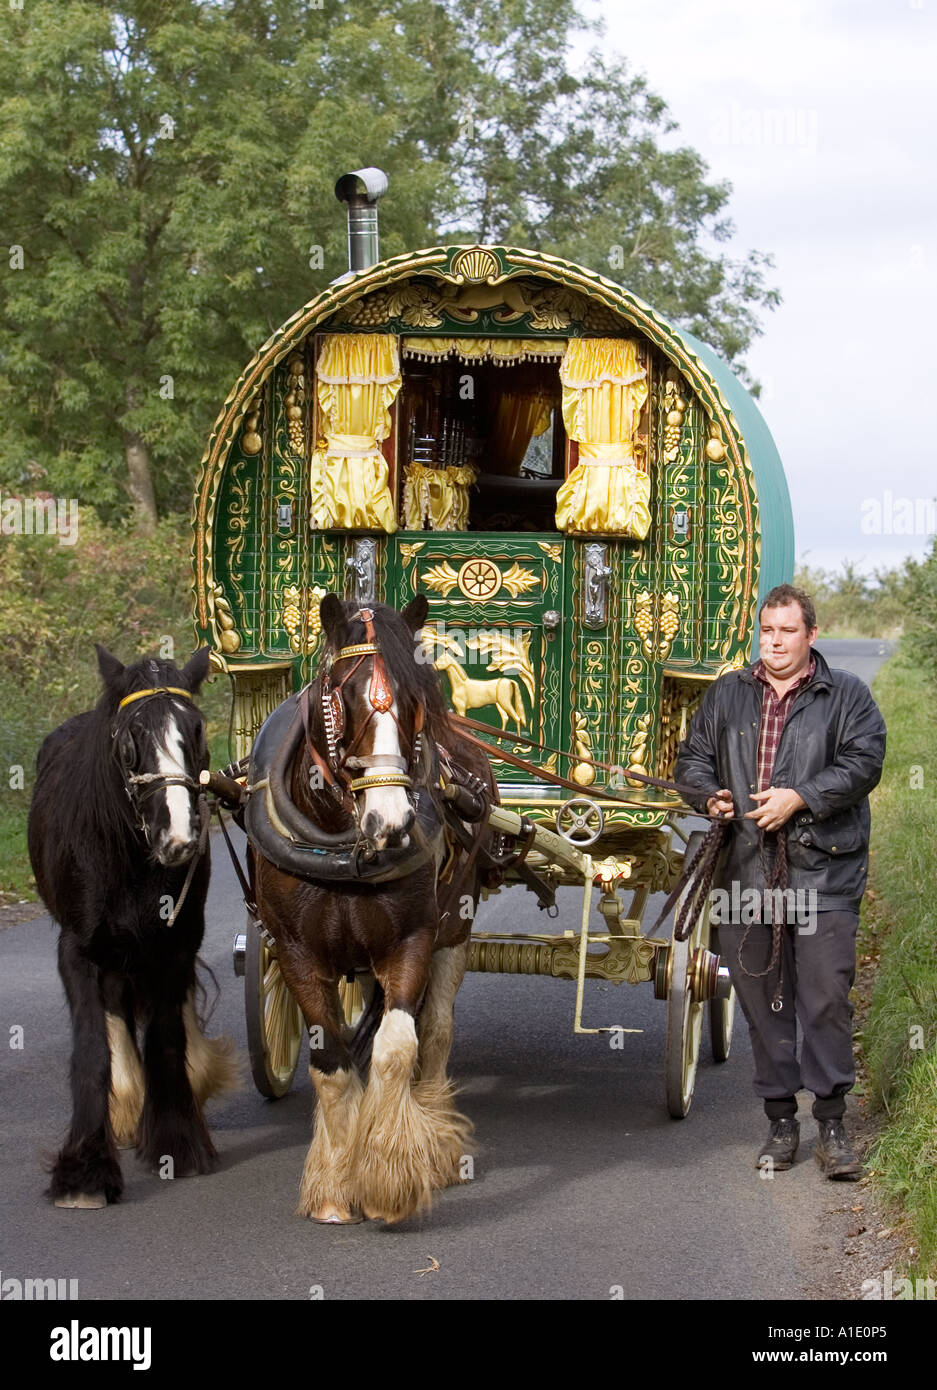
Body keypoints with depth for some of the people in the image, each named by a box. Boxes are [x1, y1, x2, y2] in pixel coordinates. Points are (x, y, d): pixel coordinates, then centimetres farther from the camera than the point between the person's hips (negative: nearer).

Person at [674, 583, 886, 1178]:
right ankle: (781, 1122, 16)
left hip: (823, 870, -3)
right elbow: (694, 755, 19)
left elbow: (862, 763, -7)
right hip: (748, 872, 4)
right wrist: (709, 795, -3)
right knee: (764, 1000, 7)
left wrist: (800, 797, -18)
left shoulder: (847, 695, 4)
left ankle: (832, 1124, 3)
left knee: (827, 997, -5)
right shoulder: (728, 694, 15)